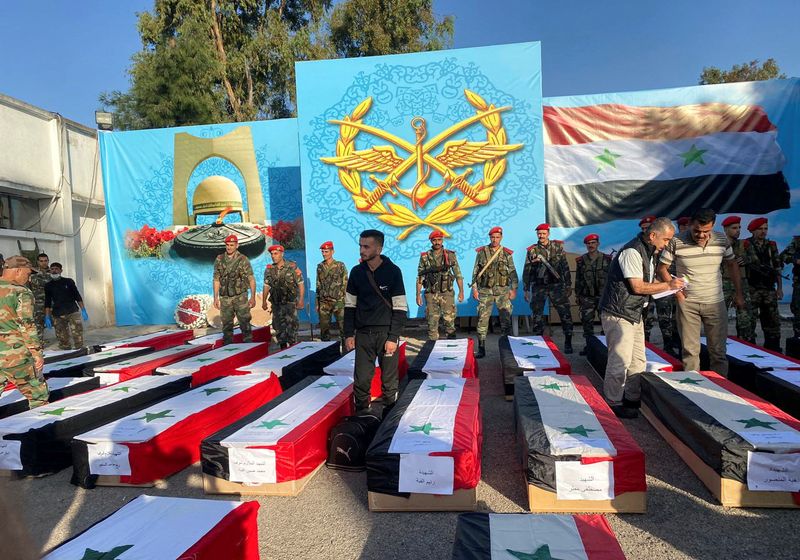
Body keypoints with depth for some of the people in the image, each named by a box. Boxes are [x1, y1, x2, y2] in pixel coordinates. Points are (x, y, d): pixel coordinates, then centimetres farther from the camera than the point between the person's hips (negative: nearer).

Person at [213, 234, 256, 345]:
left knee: (244, 321, -1)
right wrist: (215, 298, 6)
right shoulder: (219, 260, 5)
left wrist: (253, 297, -9)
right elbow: (216, 280, 9)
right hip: (225, 298, 3)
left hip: (240, 296, -3)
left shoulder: (243, 260, -4)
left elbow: (251, 279, -4)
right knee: (226, 324, 7)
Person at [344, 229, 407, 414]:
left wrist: (393, 337, -12)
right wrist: (349, 334, 3)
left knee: (389, 379, 5)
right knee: (361, 379, 3)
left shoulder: (393, 271, -7)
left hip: (387, 333, -2)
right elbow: (350, 305, 9)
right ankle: (361, 416, 18)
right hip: (363, 334, 3)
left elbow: (400, 308, -7)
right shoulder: (356, 272, 3)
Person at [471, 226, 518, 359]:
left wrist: (514, 289, 2)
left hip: (503, 291, 0)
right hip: (485, 291, 0)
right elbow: (475, 271, 5)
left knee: (506, 319, 1)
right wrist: (474, 288, 0)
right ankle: (481, 349, 7)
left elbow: (512, 272, 8)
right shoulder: (481, 252, 3)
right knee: (482, 319, -1)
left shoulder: (507, 253, 5)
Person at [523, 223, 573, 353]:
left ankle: (568, 342, 6)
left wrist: (568, 285, 3)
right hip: (539, 287, 1)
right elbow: (526, 271, 7)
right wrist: (526, 290, 4)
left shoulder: (558, 246, 6)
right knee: (537, 316, 3)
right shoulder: (532, 250, 5)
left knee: (565, 314, -4)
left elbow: (565, 266, 7)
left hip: (556, 285, 0)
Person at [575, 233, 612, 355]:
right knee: (587, 322, 4)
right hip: (587, 297, 2)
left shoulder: (607, 259, 1)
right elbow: (578, 279, 11)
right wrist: (578, 295, 9)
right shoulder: (581, 261, 6)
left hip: (603, 295, -2)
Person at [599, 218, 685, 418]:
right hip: (618, 314, -10)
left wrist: (669, 286, 4)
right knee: (620, 360, -6)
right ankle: (614, 403, 5)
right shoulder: (632, 252, -19)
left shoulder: (648, 252, 14)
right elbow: (638, 287, -22)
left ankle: (633, 399, 26)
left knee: (638, 360, 15)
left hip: (634, 314, 10)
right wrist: (668, 285, -13)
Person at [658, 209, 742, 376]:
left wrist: (738, 293, 12)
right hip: (687, 303, -2)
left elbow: (732, 264, 13)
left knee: (718, 350, 9)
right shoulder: (676, 242, -12)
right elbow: (662, 268, -3)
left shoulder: (722, 240, -2)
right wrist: (676, 290, -10)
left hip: (715, 302, 3)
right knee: (689, 350, 2)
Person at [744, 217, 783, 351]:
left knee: (773, 321, 10)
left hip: (769, 289, 5)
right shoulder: (746, 245, -4)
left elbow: (778, 268, 13)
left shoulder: (772, 245, 12)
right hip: (752, 289, -5)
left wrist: (779, 287, 8)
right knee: (750, 321, -2)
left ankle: (773, 349, 20)